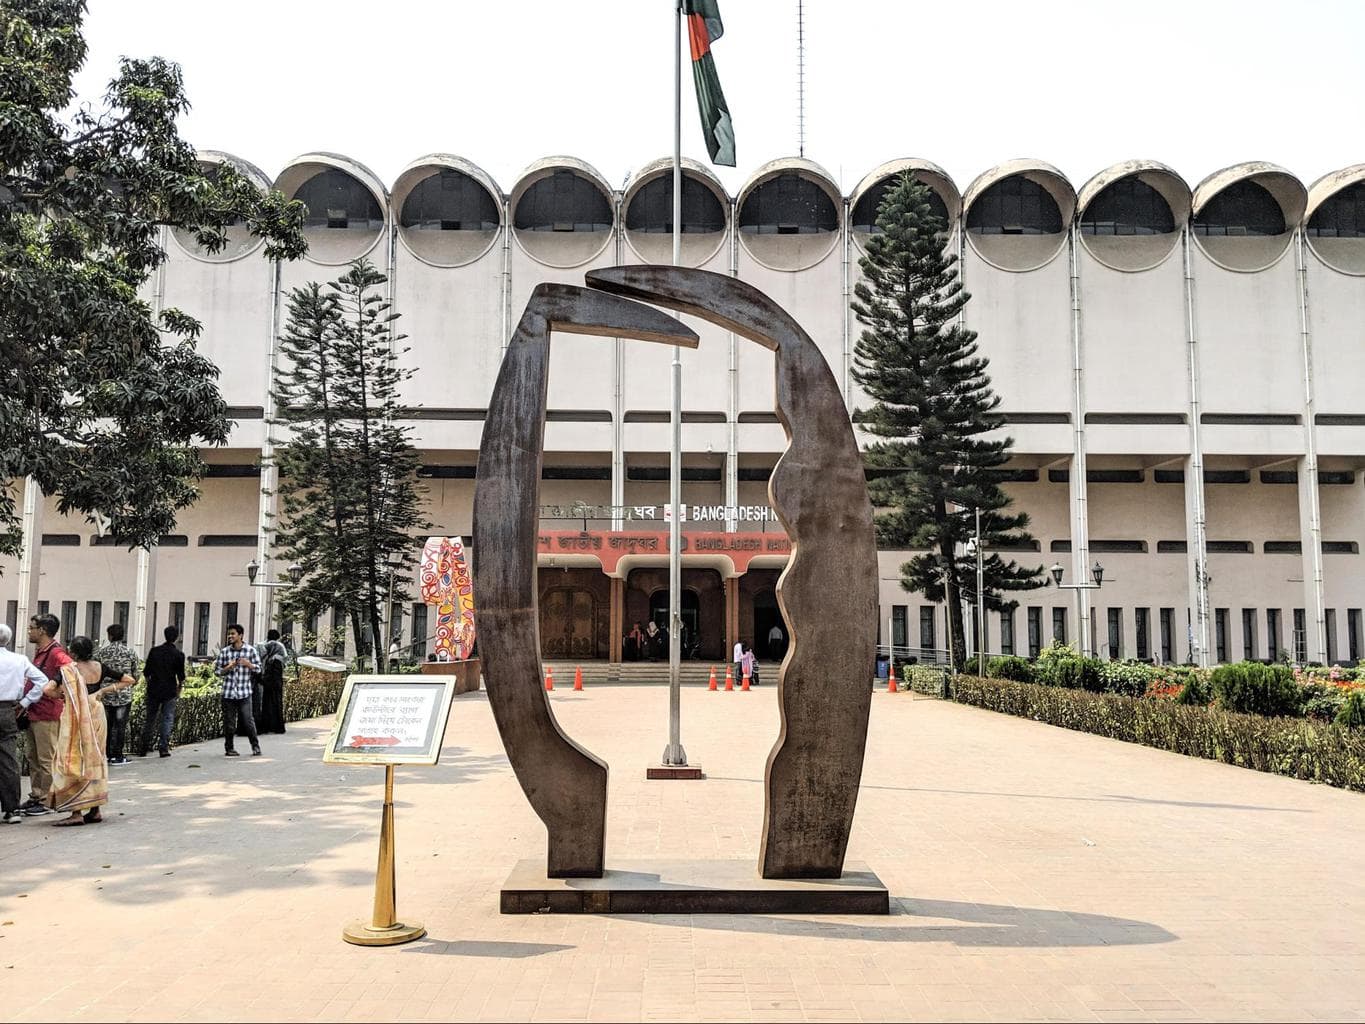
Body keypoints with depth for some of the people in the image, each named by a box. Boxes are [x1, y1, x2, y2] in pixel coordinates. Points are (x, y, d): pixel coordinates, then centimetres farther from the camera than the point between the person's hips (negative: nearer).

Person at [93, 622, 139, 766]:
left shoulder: (101, 650, -3)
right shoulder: (130, 652, -2)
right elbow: (135, 676, 3)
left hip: (105, 694, 1)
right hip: (124, 695, -1)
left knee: (106, 725, 11)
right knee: (120, 725, 4)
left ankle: (105, 754, 15)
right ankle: (117, 756, 5)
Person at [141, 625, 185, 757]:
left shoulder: (154, 651, 1)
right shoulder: (179, 654, -6)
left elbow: (146, 671, 4)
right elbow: (181, 675, -4)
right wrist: (179, 689, 11)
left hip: (153, 689, 3)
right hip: (170, 690, -2)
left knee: (150, 718, 13)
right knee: (167, 719, 2)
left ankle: (145, 746, 16)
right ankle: (164, 748, -3)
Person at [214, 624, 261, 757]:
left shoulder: (250, 650, 1)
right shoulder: (224, 651, 6)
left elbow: (258, 668, 5)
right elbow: (217, 671, 10)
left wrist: (248, 664, -14)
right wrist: (227, 668, -10)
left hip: (244, 692, -2)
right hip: (228, 692, 2)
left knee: (248, 720, -5)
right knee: (229, 722, 6)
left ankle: (255, 746, 9)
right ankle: (229, 748, 19)